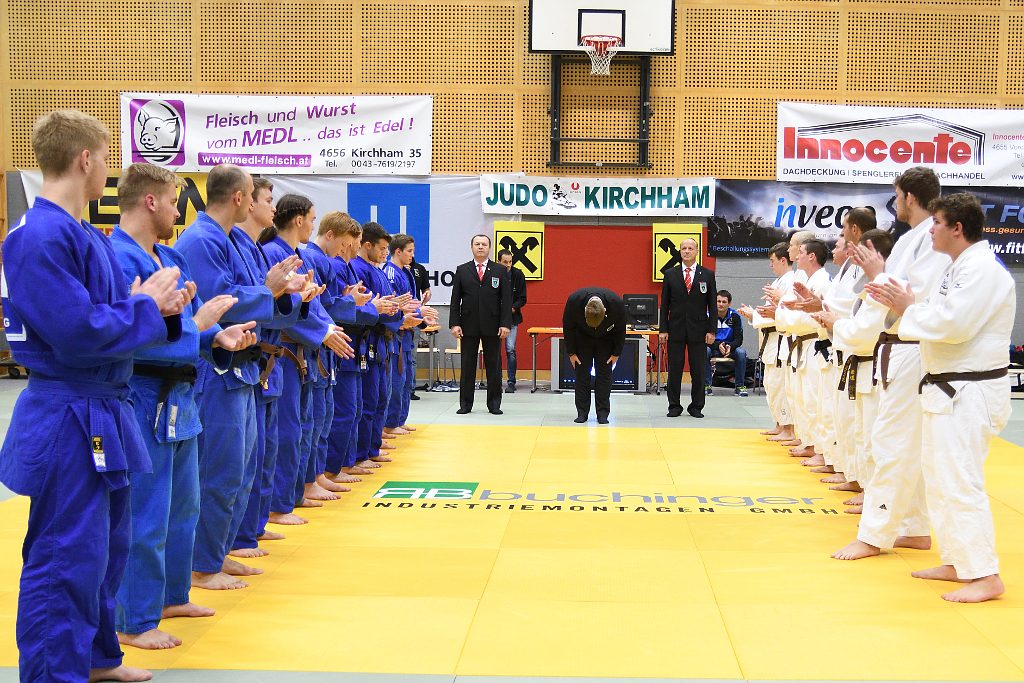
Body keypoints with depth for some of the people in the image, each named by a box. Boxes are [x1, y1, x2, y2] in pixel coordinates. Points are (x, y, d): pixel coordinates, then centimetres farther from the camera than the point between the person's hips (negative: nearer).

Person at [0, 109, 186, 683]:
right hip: (68, 424, -10)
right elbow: (79, 333, -26)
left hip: (103, 415, 11)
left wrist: (157, 305, 0)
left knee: (108, 546, 21)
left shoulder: (89, 236, 12)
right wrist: (146, 304, -13)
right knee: (68, 560, -3)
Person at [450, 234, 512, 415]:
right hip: (469, 325, 0)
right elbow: (455, 300, 6)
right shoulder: (462, 270, 9)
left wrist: (505, 324, -6)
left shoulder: (500, 271, 7)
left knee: (494, 365, 4)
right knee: (467, 365, 4)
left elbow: (506, 300, 3)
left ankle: (494, 403, 12)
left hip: (492, 326, 0)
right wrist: (455, 324, -3)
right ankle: (465, 403, 11)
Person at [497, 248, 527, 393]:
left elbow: (522, 298, 1)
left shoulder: (518, 275, -3)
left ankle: (511, 382, -1)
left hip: (511, 317, -1)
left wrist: (512, 308, -14)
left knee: (510, 350, -9)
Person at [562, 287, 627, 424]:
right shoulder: (574, 301, -35)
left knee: (604, 374, -6)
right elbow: (568, 327, -16)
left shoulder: (617, 304, -35)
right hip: (582, 338, 0)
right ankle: (582, 413, 2)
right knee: (582, 374, -5)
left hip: (606, 339, 0)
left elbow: (620, 329, -15)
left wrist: (616, 353, -8)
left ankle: (603, 413, -1)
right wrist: (571, 352, -10)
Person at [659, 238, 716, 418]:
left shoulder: (707, 275, 5)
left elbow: (713, 305, 5)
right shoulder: (670, 274, 6)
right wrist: (663, 329, 0)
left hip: (698, 330, 0)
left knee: (698, 371, 3)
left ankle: (696, 407, 14)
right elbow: (665, 304, 7)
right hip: (676, 329, 0)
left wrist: (711, 330, -2)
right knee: (674, 370, 2)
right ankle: (674, 406, 11)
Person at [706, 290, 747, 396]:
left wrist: (730, 347, -29)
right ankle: (706, 385, -24)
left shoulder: (735, 316, -3)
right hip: (713, 348, -1)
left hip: (731, 348, 1)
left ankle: (740, 386, -17)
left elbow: (739, 338, -6)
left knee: (741, 352, -31)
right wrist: (718, 346, -30)